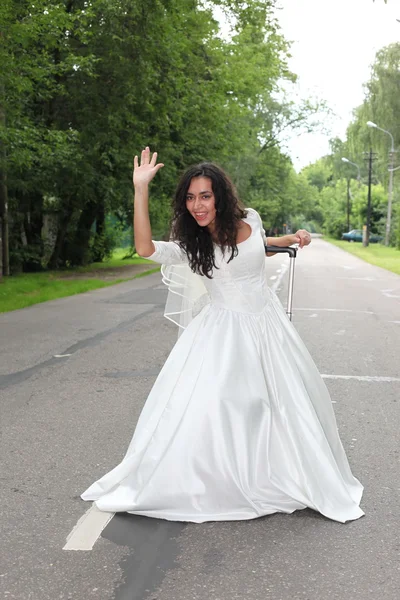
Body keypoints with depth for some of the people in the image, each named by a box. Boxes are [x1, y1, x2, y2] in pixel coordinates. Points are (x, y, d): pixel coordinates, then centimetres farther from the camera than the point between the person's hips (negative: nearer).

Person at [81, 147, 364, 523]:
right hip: (223, 330, -3)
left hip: (266, 322, 3)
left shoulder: (249, 220, -4)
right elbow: (145, 248, -33)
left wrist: (291, 239, 6)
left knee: (291, 399, 13)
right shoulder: (189, 246, -13)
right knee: (202, 406, -12)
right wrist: (140, 189, -34)